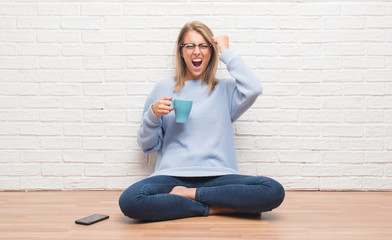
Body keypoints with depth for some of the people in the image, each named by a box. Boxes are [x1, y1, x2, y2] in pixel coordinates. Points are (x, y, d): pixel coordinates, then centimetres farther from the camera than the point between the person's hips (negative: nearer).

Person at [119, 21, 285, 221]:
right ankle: (214, 208, -14)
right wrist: (153, 115, -6)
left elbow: (253, 88, -11)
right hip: (172, 175, 0)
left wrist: (226, 52, 3)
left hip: (218, 175, 0)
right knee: (129, 201, -31)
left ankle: (191, 195, -13)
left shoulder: (225, 90, 13)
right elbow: (148, 146, 15)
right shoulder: (163, 88, 13)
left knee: (274, 192, -26)